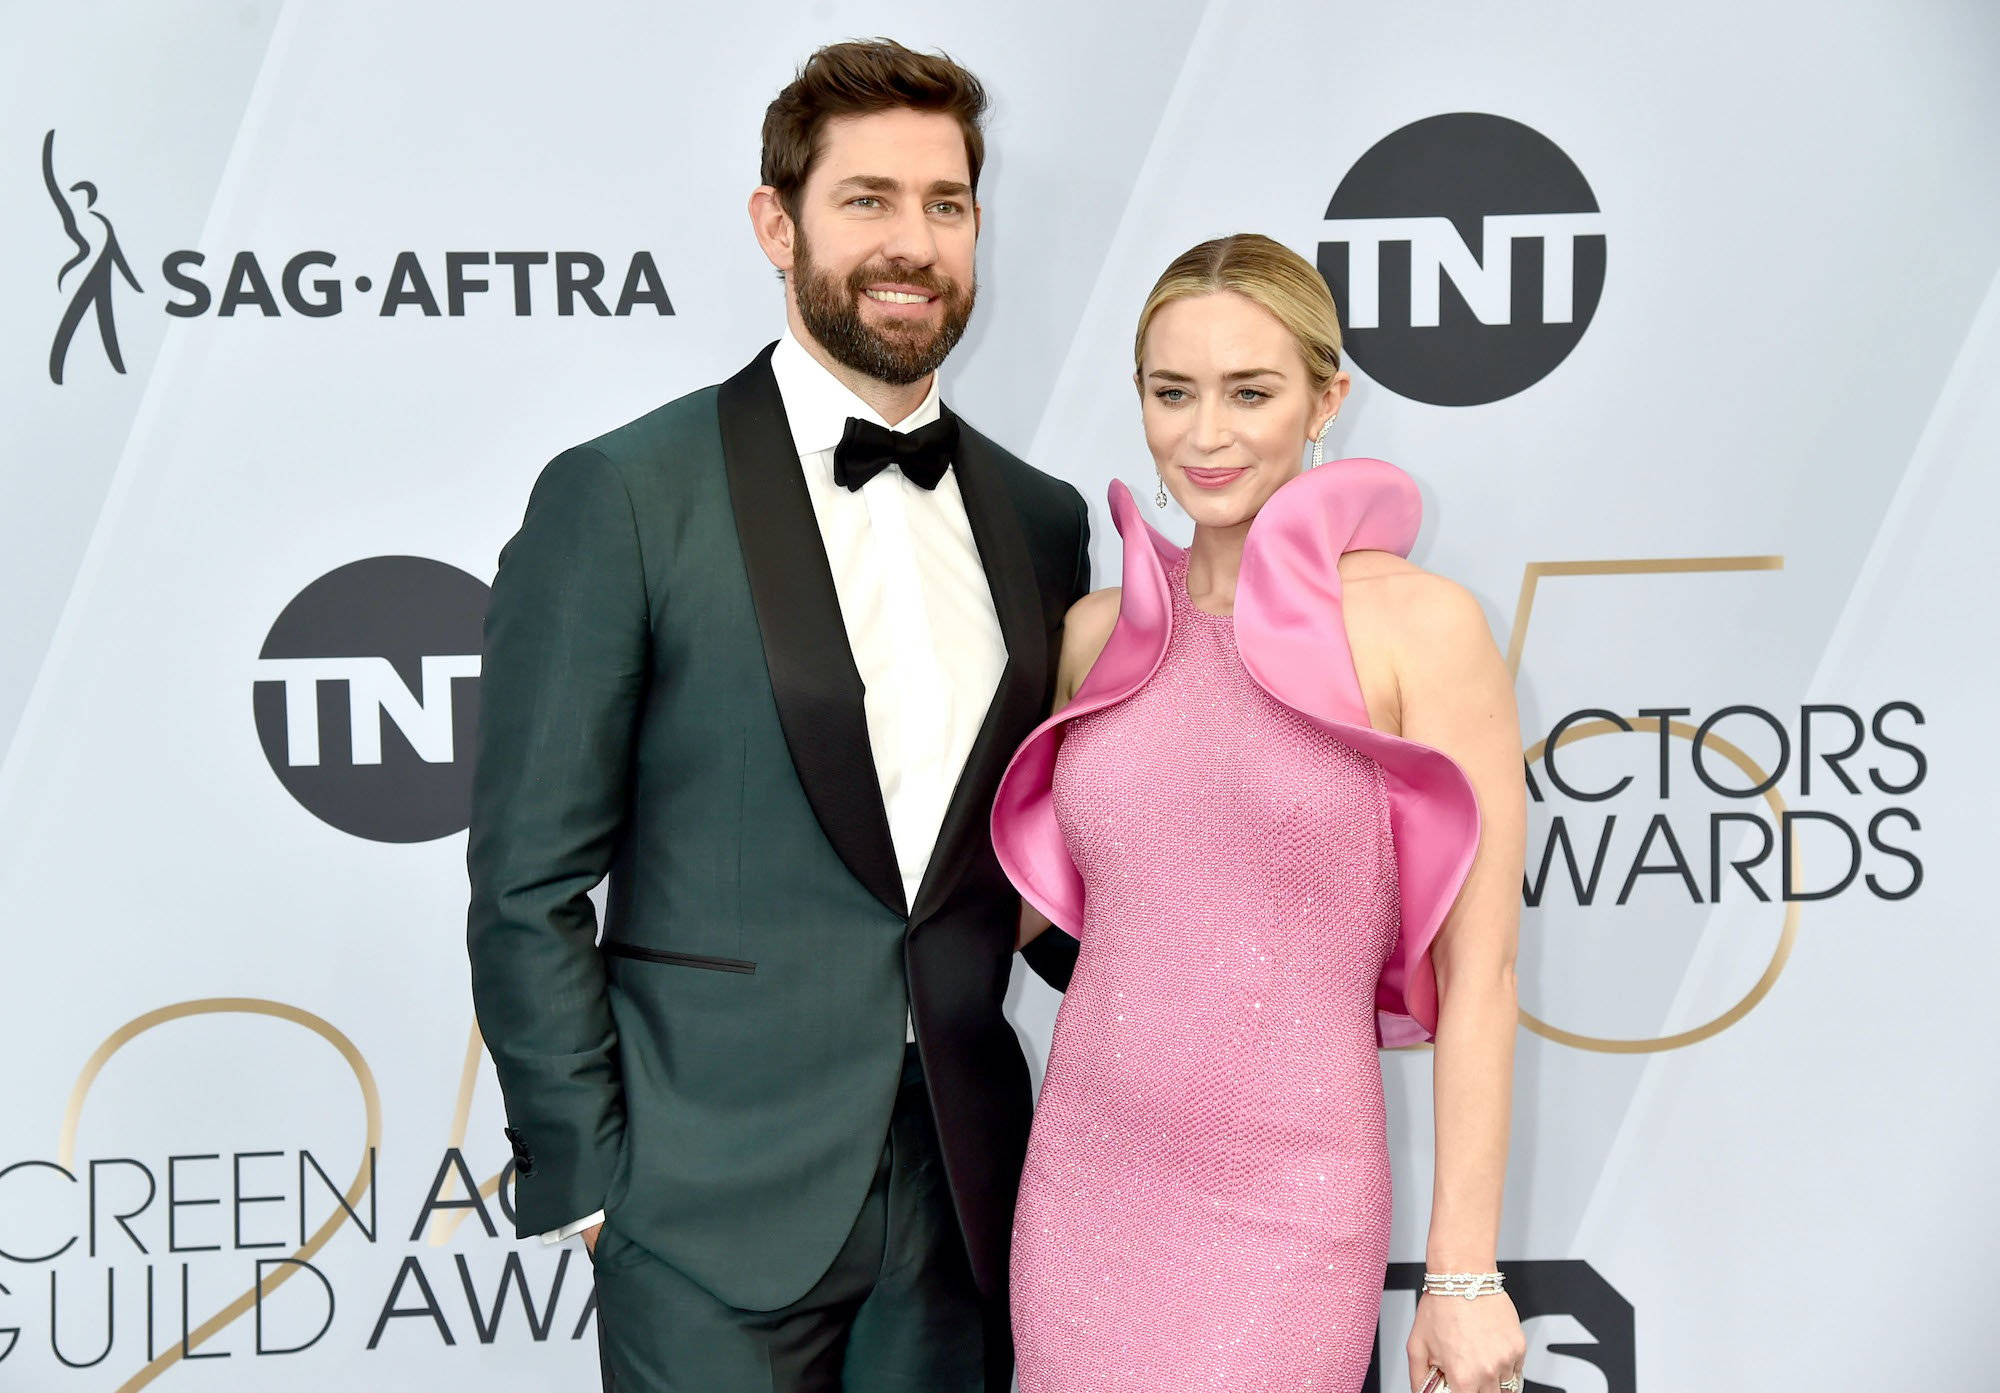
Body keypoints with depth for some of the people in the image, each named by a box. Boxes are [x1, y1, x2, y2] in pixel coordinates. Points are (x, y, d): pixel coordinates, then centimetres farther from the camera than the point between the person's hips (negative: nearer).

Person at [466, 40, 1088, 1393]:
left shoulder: (1041, 520, 7)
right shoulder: (621, 497, -8)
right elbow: (528, 889, -7)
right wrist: (588, 1183, -8)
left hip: (959, 1189, 5)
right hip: (717, 1203, -4)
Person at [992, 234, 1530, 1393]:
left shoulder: (1419, 625, -9)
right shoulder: (1102, 634, 5)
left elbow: (1478, 972, -8)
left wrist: (1464, 1274, -8)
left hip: (1285, 1214, -4)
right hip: (1082, 1186, 5)